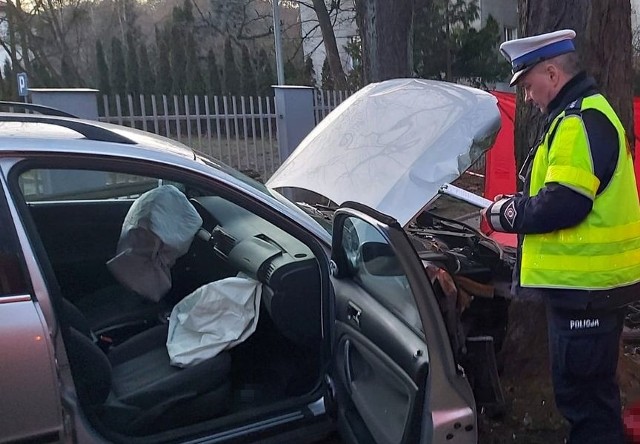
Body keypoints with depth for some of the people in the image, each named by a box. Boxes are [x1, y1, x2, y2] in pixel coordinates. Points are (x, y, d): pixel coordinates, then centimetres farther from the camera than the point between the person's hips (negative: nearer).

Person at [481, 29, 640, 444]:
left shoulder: (581, 120, -17)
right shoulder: (583, 114, 17)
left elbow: (561, 205, -25)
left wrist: (506, 214, -10)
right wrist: (516, 204, 8)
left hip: (586, 283, -11)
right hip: (589, 279, 11)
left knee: (584, 393, 1)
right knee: (587, 390, 22)